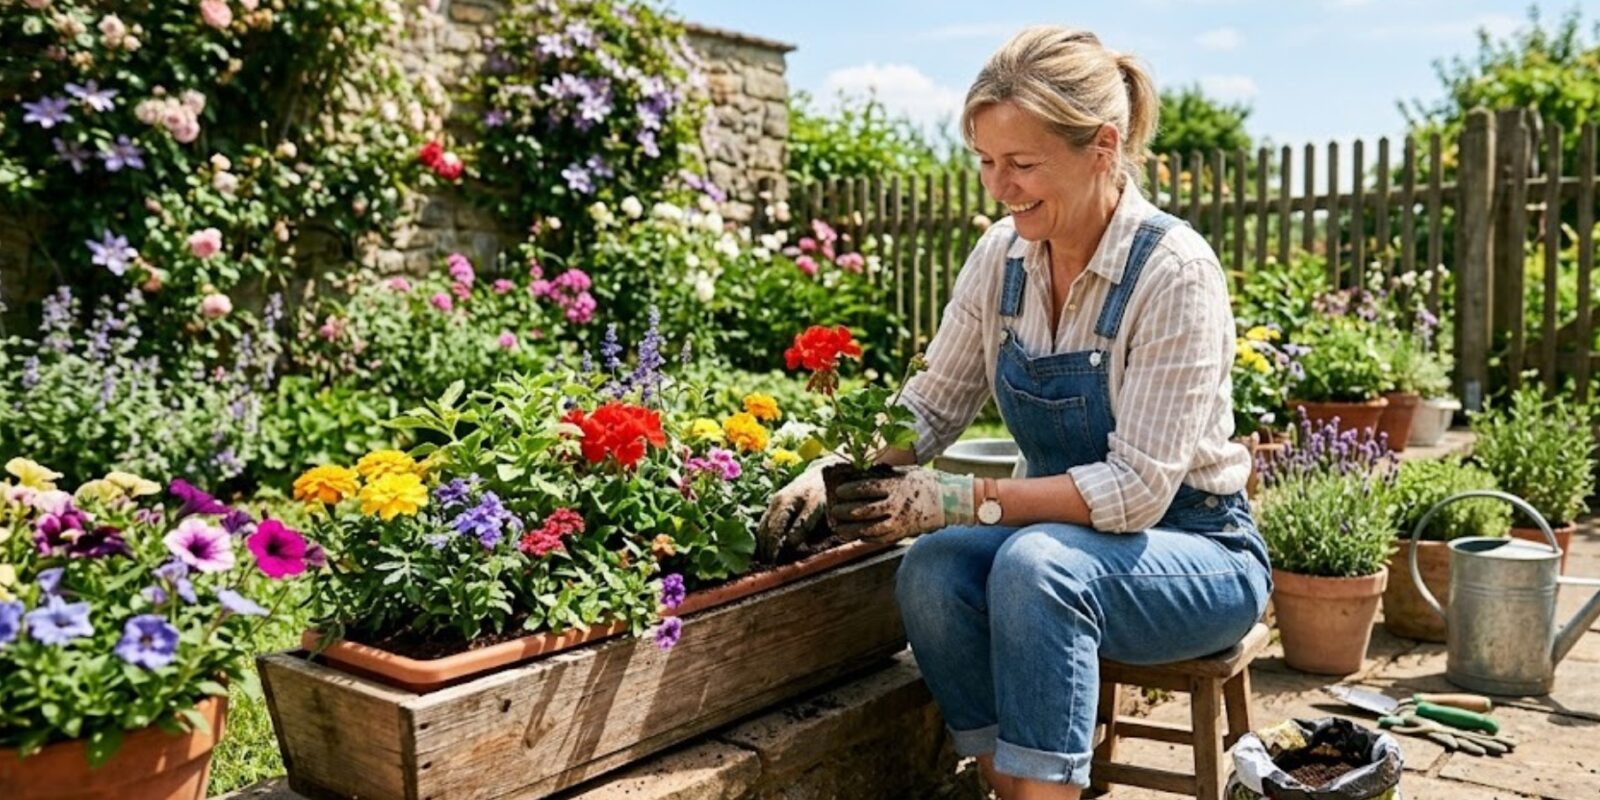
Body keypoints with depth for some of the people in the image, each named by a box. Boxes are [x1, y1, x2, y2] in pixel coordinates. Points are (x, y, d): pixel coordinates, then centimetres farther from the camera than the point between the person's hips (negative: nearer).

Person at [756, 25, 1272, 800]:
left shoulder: (1173, 272, -21)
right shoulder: (1000, 255, -4)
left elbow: (1138, 488, -24)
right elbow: (930, 407, 1)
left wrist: (965, 499, -31)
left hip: (1196, 556, -5)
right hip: (1065, 543, 5)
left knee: (1036, 561, -34)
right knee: (934, 568, -25)